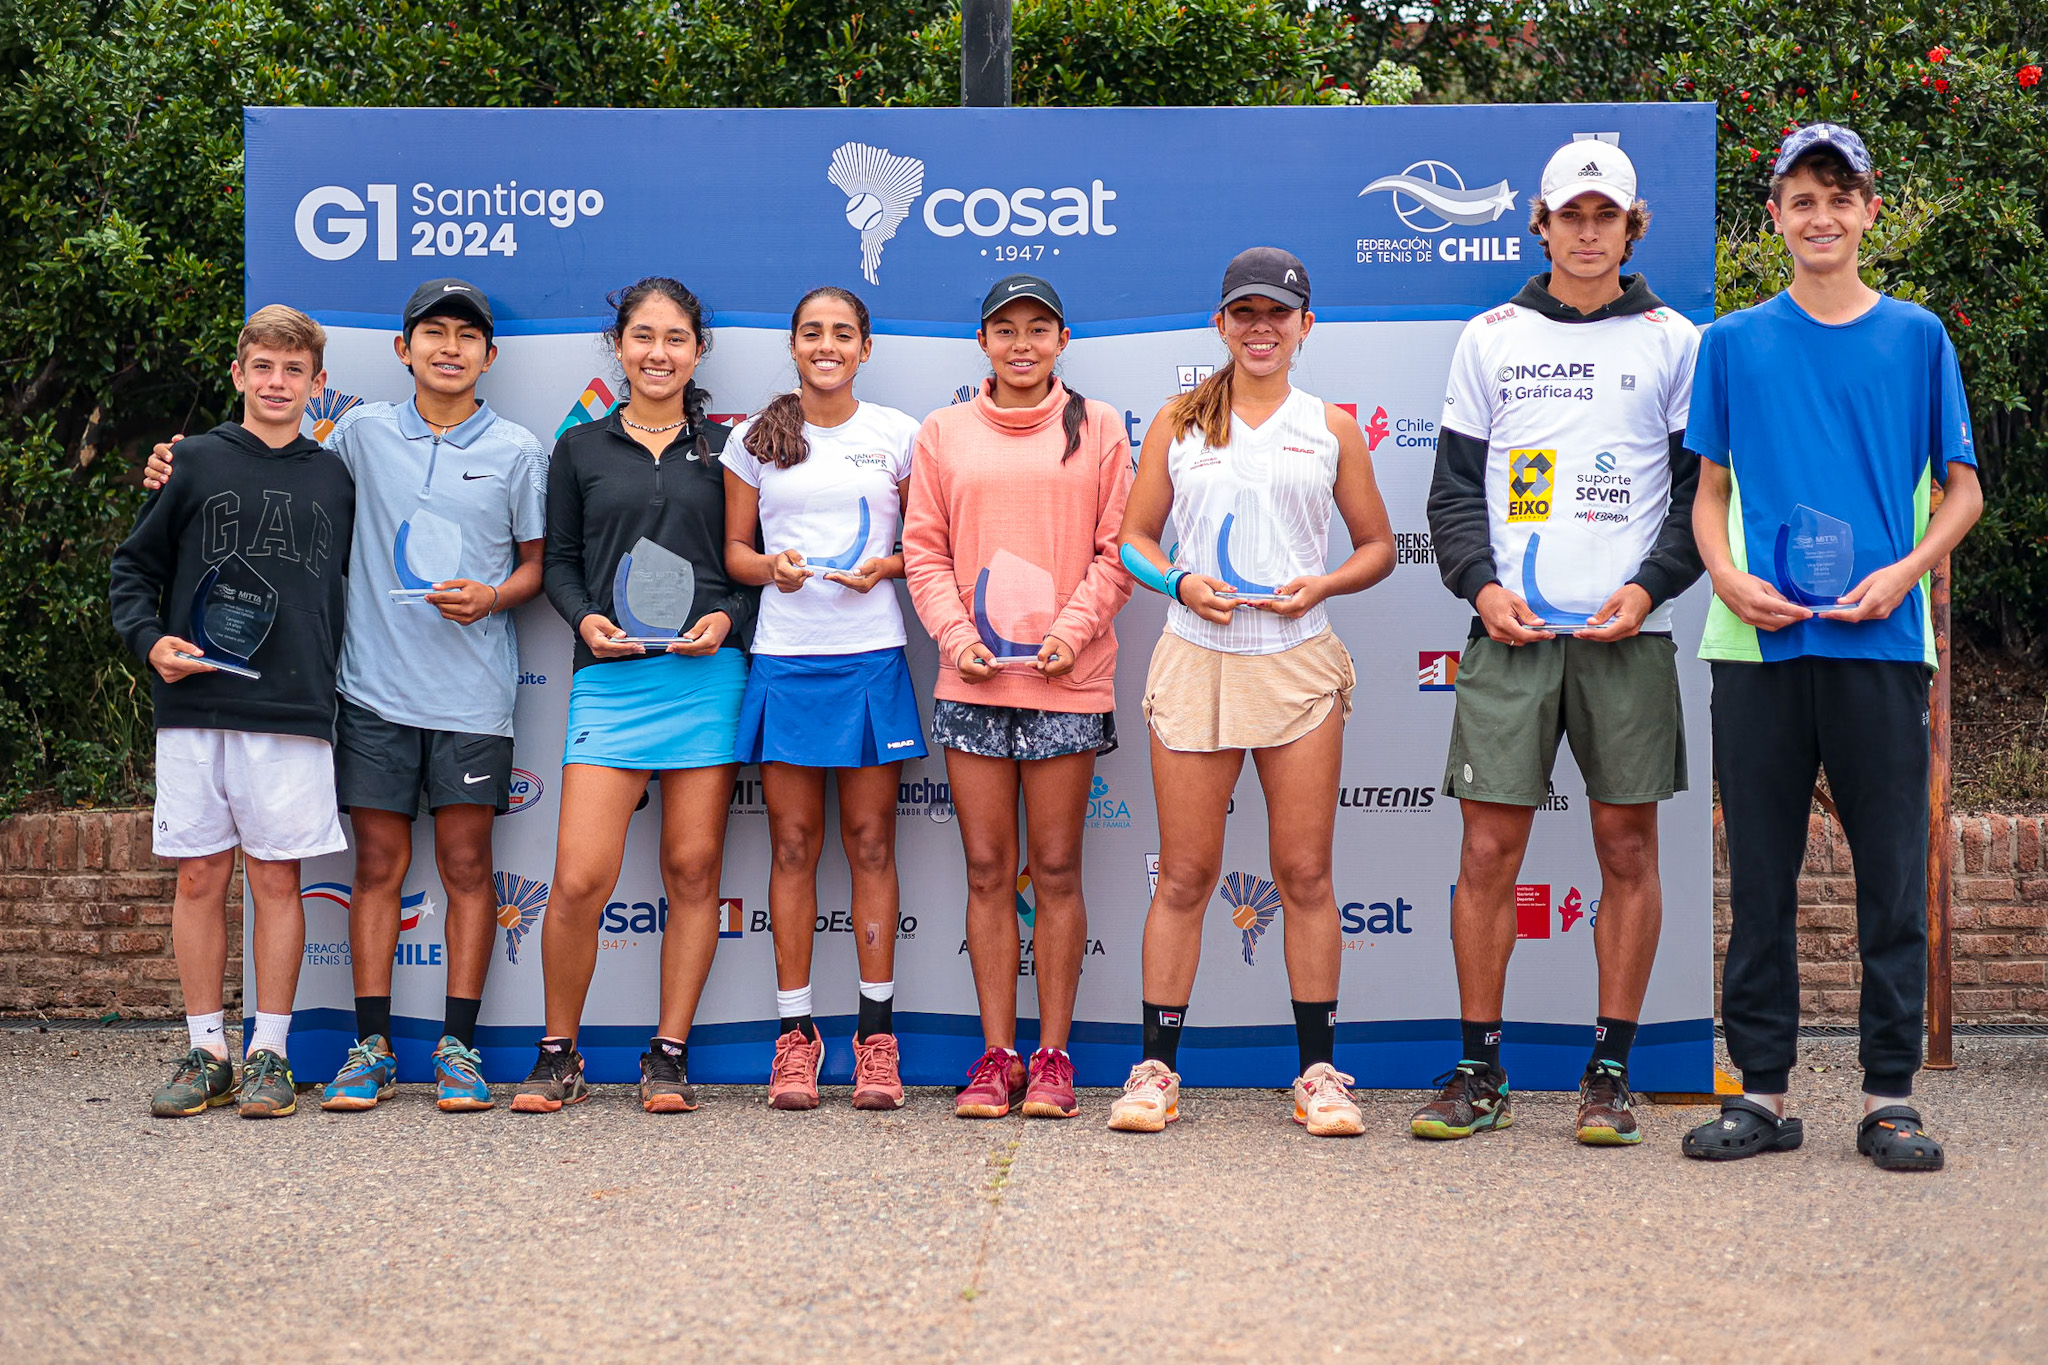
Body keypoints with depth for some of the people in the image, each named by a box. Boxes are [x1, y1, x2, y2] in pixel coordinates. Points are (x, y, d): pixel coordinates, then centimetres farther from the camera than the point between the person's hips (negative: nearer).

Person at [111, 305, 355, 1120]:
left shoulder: (335, 480, 11)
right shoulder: (196, 462, 6)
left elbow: (356, 588, 19)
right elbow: (133, 569, 10)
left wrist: (336, 676, 8)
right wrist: (150, 640, -6)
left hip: (292, 714, 0)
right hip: (195, 709, 0)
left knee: (277, 878, 1)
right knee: (199, 876, 3)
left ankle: (270, 1054, 8)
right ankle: (207, 1051, 11)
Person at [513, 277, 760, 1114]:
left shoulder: (726, 449, 11)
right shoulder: (580, 449, 13)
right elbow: (559, 562, 13)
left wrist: (728, 619, -7)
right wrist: (585, 618, -6)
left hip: (708, 674, 0)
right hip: (611, 677, 0)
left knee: (694, 869, 2)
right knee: (579, 880, -8)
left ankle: (669, 1056, 13)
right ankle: (558, 1058, 9)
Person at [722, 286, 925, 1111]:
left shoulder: (898, 435, 7)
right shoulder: (755, 440, 8)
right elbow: (734, 551, 11)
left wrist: (887, 564, -9)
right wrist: (770, 568, -9)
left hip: (871, 655, -1)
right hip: (785, 656, 1)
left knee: (870, 842, 2)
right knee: (793, 844, 3)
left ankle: (876, 1032, 8)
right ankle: (795, 1032, 9)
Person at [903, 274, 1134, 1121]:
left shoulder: (1097, 428, 7)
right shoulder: (944, 432, 11)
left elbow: (1118, 548, 4)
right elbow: (924, 549, 9)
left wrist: (1073, 630, -10)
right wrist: (954, 633, -6)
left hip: (1067, 678, -1)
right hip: (972, 679, 2)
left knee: (1056, 870, 2)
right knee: (988, 872, 4)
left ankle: (1052, 1056, 8)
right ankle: (996, 1056, 10)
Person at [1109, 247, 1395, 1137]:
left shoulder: (1331, 427, 10)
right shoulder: (1178, 424, 11)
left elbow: (1378, 545, 13)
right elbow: (1133, 538, 13)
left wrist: (1322, 585, -6)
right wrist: (1180, 582, -7)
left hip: (1298, 663, 0)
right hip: (1196, 661, 0)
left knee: (1305, 872, 1)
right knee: (1185, 873, 1)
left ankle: (1319, 1072, 9)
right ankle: (1156, 1067, 8)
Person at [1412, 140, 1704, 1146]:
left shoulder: (1674, 341, 8)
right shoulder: (1490, 338, 12)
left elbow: (1702, 489, 7)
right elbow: (1454, 485, 11)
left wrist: (1649, 588, -8)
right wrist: (1482, 585, -4)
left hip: (1627, 631, -1)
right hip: (1512, 630, 1)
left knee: (1628, 850, 1)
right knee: (1488, 848, -1)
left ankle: (1610, 1074, 10)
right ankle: (1479, 1073, 8)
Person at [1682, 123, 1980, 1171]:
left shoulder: (1917, 337, 8)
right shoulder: (1736, 343, 10)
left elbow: (1963, 491, 10)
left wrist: (1904, 572, -8)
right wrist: (1729, 578, -6)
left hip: (1881, 643, -1)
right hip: (1758, 644, 1)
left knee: (1893, 874, 1)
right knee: (1760, 876, 4)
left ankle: (1889, 1095, 9)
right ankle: (1762, 1090, 12)